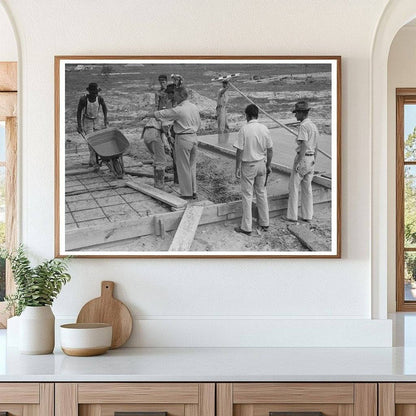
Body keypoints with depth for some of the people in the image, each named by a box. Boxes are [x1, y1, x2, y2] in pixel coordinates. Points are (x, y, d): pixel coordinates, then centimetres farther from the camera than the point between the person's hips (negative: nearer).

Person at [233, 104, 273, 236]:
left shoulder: (244, 129, -15)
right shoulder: (264, 129, -1)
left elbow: (239, 151, -15)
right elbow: (270, 150, 4)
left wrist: (237, 167, -6)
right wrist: (268, 165, 16)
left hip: (248, 165, -4)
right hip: (261, 164, 4)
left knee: (247, 196, 2)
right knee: (262, 193, 16)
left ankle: (246, 227, 7)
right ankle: (264, 223, 24)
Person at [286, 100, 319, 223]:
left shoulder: (303, 126, -17)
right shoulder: (314, 126, 12)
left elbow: (304, 145, -24)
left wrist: (298, 163, -22)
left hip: (302, 158, -8)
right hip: (311, 160, 8)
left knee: (293, 186, 1)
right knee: (307, 187, 13)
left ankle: (292, 215, 3)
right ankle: (307, 216, 15)